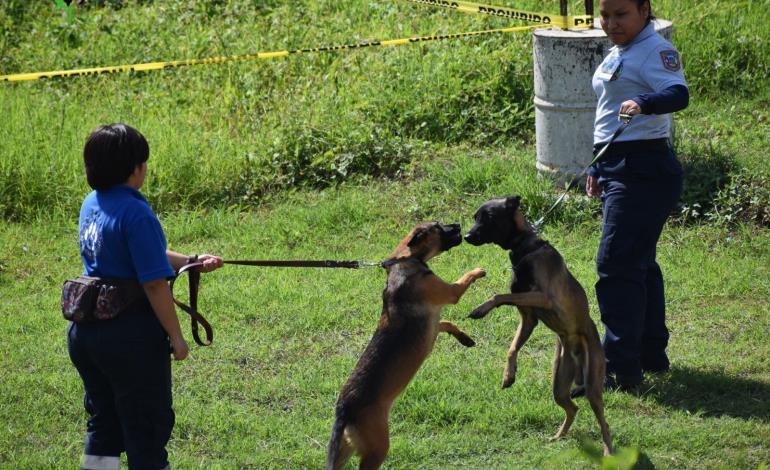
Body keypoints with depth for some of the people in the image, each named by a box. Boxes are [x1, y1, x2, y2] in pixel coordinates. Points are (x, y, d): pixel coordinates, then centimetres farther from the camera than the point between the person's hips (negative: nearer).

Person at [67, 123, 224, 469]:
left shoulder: (91, 204, 6)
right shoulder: (135, 213, -19)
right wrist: (176, 336, -12)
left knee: (103, 424, 18)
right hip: (131, 336, -8)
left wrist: (190, 262, 12)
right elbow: (154, 283, -20)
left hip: (85, 331, 8)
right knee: (148, 427, 5)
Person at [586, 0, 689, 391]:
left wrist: (643, 103, -49)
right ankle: (652, 355, 28)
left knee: (616, 265, -13)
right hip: (617, 168, 10)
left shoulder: (656, 51, -12)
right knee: (639, 263, 17)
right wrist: (597, 168, 25)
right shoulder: (617, 54, 17)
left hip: (643, 170, -10)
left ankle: (621, 369, -12)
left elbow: (678, 94, -30)